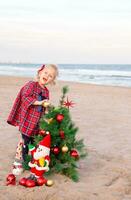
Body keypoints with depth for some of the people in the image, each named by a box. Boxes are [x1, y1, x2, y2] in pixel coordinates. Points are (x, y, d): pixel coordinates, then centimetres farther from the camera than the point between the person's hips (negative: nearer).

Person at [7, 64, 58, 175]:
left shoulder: (46, 91, 12)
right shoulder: (31, 85, -8)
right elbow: (25, 97, -20)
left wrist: (47, 106, 0)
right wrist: (38, 102, -24)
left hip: (38, 123, 6)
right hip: (27, 120, -6)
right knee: (24, 141, -4)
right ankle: (18, 163, 10)